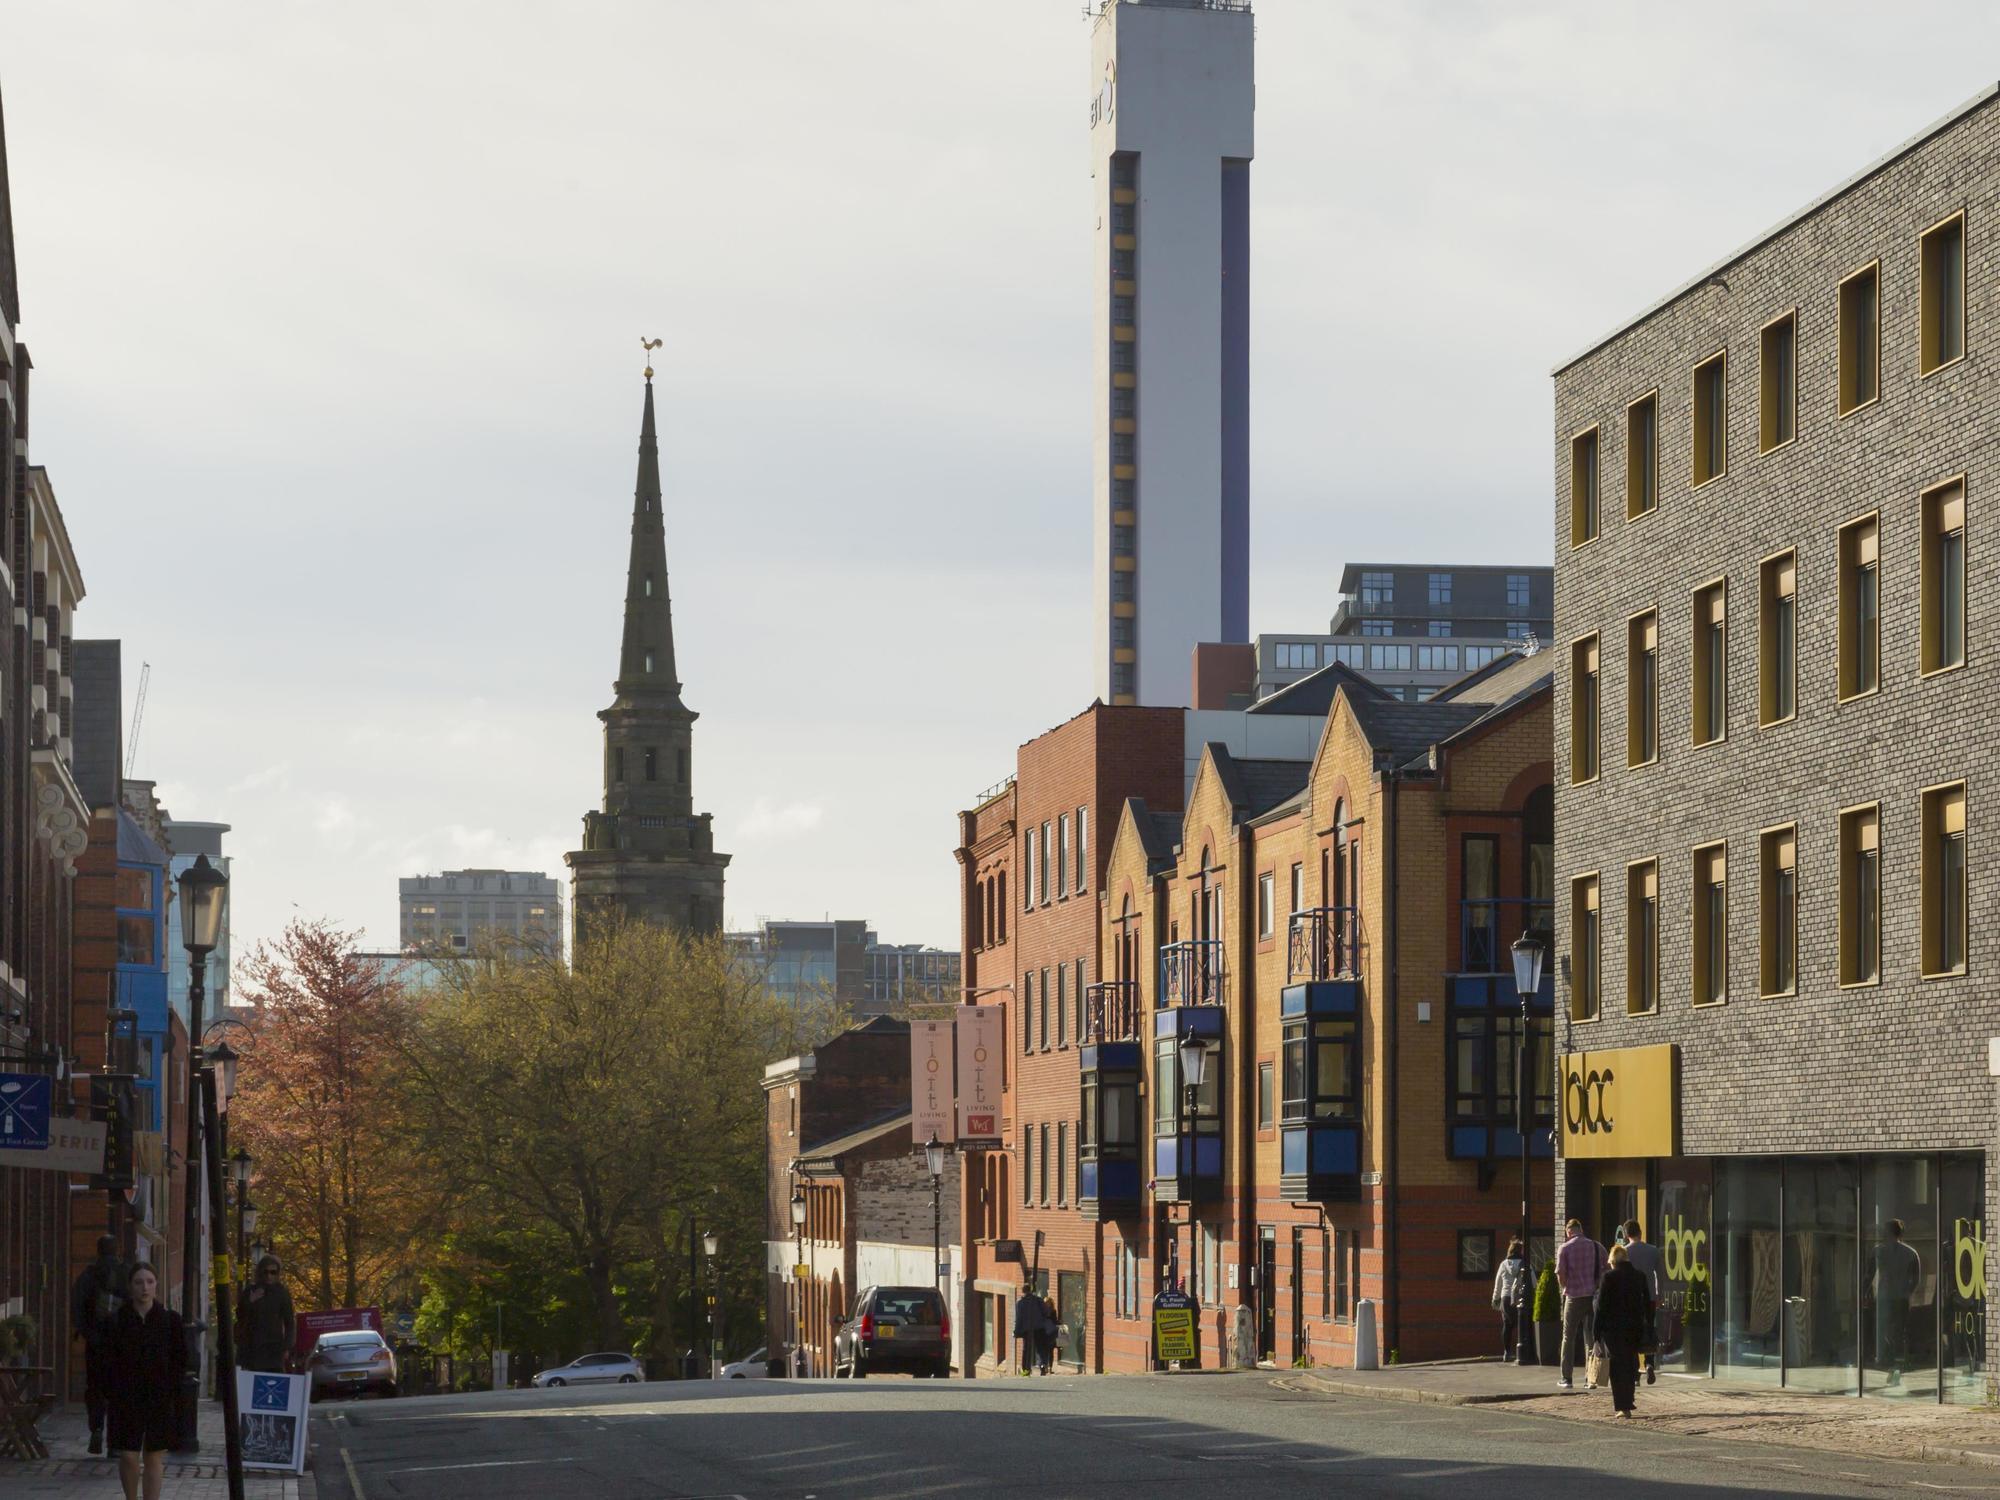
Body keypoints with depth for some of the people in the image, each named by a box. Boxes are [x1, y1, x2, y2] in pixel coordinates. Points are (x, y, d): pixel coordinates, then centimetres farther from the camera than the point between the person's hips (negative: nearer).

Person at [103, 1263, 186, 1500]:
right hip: (126, 1398, -1)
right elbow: (108, 1362, 2)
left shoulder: (170, 1319, 2)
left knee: (154, 1456, 3)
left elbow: (181, 1358, 7)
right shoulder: (117, 1320, 0)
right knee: (128, 1456, -2)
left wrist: (170, 1388, -3)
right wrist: (109, 1396, -4)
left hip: (159, 1398, 1)